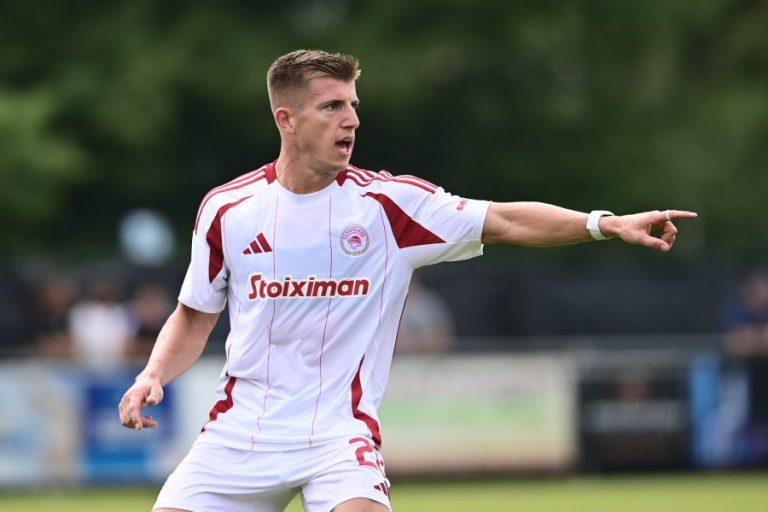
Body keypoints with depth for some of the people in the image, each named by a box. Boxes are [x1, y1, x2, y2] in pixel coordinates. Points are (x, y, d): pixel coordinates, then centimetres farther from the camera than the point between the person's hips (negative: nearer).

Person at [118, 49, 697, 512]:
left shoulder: (387, 202, -4)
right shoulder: (227, 208, 2)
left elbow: (505, 221, -10)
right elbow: (194, 317, 13)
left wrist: (605, 224, -21)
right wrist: (153, 375, -4)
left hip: (339, 434, -2)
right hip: (240, 431, 2)